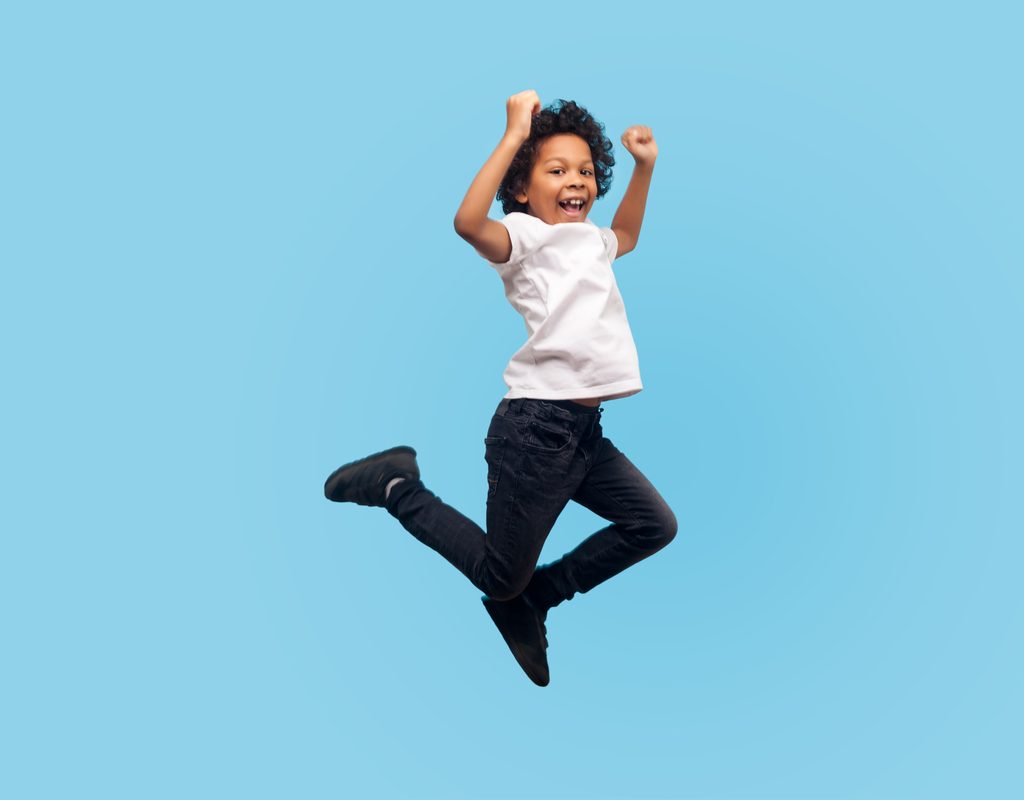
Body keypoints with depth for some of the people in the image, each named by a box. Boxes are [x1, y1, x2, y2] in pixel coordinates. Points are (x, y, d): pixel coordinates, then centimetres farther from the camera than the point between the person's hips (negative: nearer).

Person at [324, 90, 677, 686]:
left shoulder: (590, 238, 18)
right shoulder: (526, 236, -7)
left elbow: (626, 236, 42)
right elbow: (469, 222, -30)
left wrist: (645, 169, 29)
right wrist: (515, 136, -27)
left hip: (587, 431, 8)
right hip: (535, 428, -8)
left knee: (655, 525, 10)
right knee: (500, 579, 2)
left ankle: (536, 597, 19)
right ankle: (397, 485, 18)